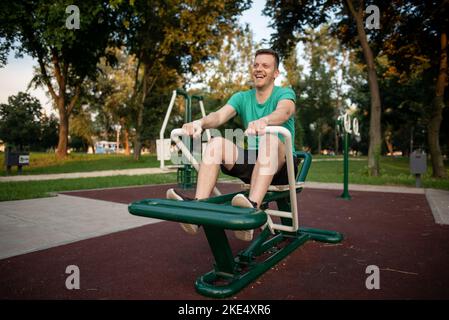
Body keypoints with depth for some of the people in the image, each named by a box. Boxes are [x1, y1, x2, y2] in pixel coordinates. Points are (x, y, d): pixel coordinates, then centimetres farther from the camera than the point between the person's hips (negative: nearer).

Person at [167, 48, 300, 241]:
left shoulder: (285, 93, -2)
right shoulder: (242, 97, 8)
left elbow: (284, 111, -28)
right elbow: (220, 115, -12)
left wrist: (263, 121, -52)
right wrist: (200, 123, -35)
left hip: (281, 165, -3)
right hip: (252, 163, 4)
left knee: (271, 139, -36)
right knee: (216, 142, -20)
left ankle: (253, 208, -52)